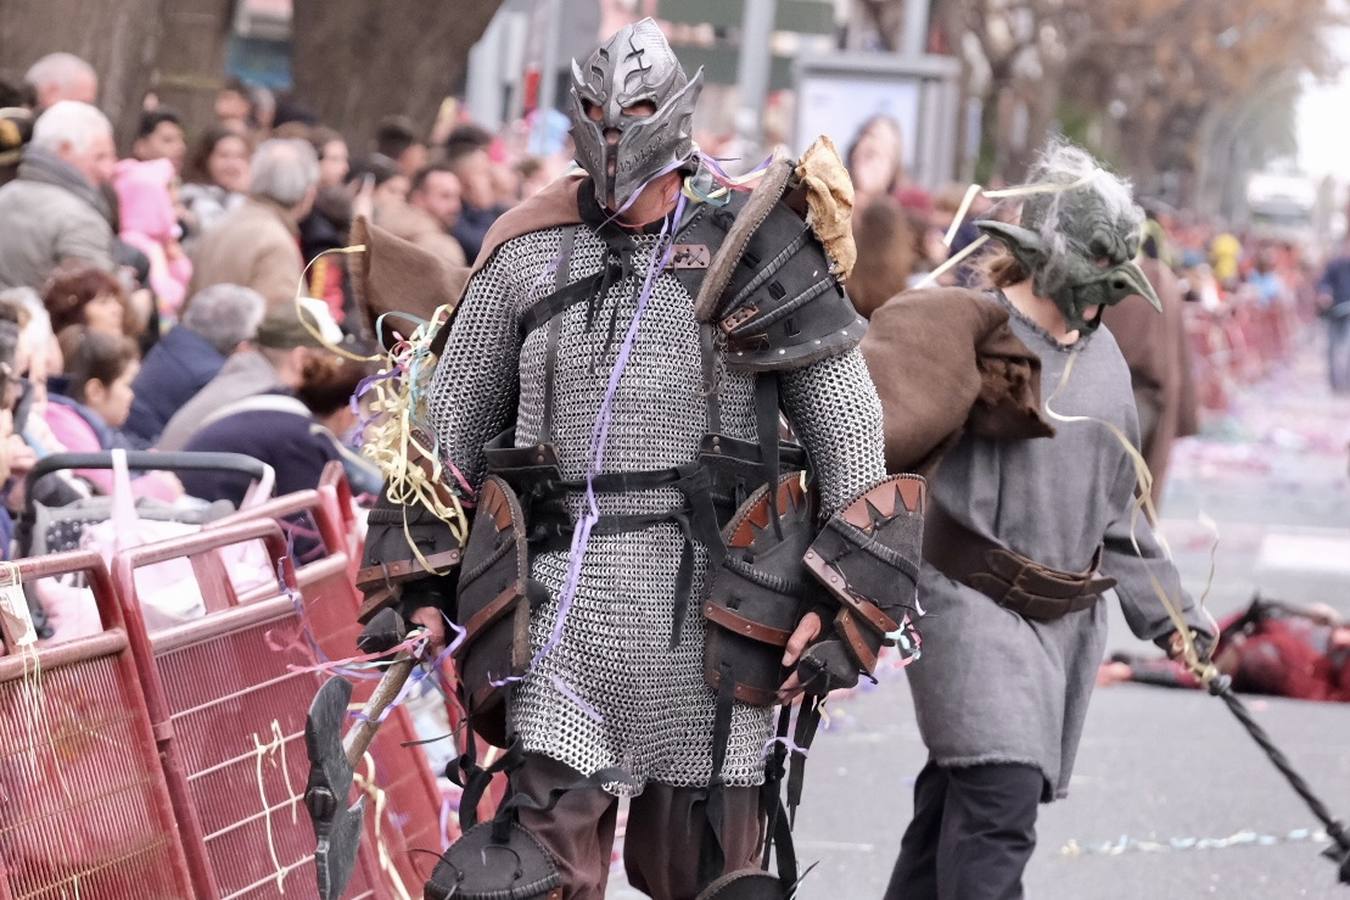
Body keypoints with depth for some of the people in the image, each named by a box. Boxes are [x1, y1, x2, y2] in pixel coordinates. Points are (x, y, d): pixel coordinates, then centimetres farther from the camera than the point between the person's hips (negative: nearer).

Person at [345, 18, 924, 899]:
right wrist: (416, 585, 11)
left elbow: (851, 436, 3)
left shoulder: (753, 251, 1)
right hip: (565, 608, 1)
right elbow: (447, 429, 18)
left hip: (708, 608, -1)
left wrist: (844, 607, -3)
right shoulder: (528, 257, 8)